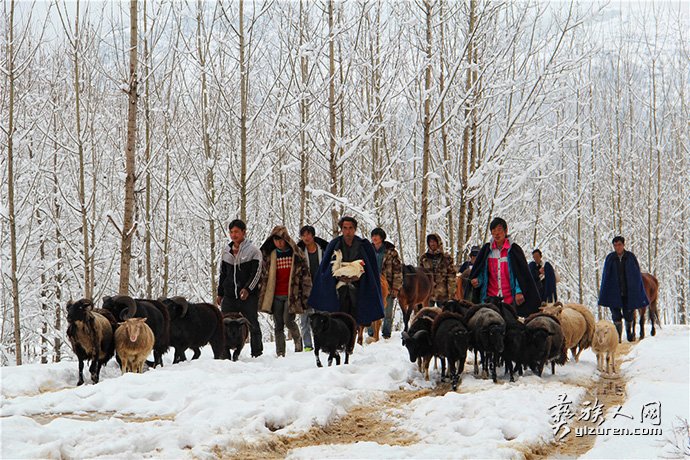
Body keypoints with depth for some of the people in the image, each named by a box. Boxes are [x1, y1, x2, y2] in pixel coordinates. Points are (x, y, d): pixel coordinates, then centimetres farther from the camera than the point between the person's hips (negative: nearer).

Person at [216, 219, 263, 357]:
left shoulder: (253, 251, -3)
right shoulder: (226, 251, 12)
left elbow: (256, 273, -7)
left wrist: (247, 289, -20)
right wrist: (220, 293, 16)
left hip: (248, 296, -4)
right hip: (229, 297, 4)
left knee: (253, 325, 2)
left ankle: (257, 353, 11)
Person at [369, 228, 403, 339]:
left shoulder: (391, 252, -1)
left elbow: (398, 271, -1)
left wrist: (396, 287, -7)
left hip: (387, 287, -2)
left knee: (387, 313, 4)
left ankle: (386, 333, 16)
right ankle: (372, 333, 8)